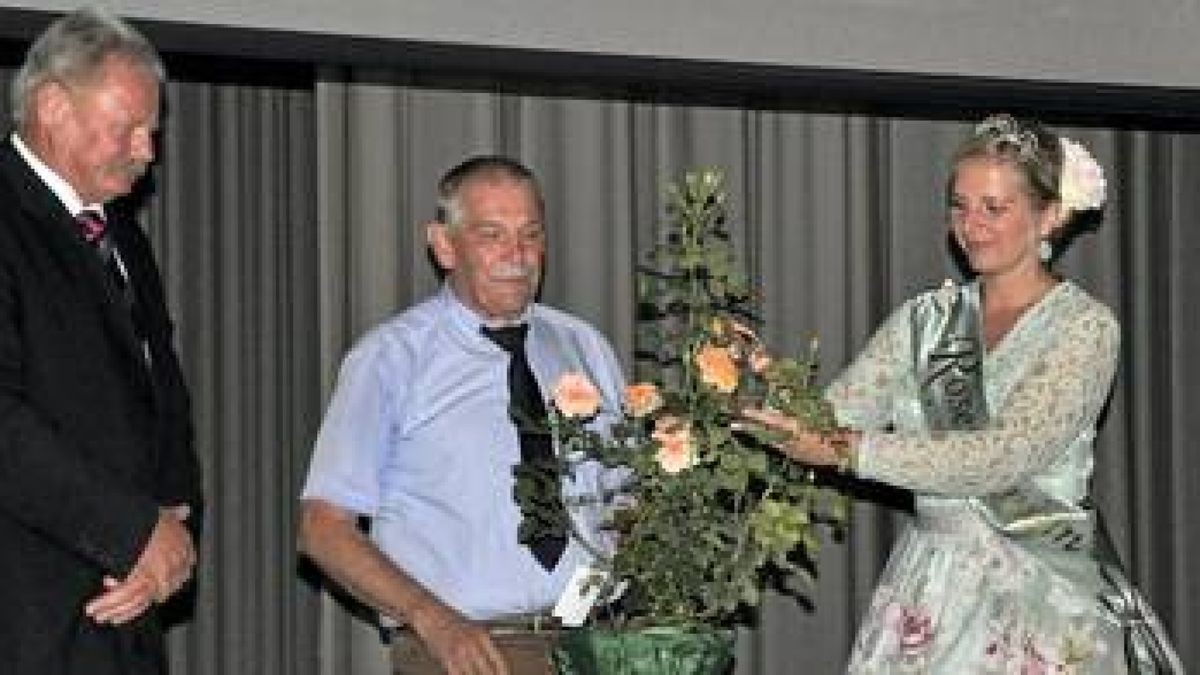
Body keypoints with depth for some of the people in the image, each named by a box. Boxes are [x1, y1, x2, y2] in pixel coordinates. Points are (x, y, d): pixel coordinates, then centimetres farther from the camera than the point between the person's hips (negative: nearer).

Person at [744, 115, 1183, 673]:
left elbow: (1002, 459, -20)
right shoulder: (923, 320, 9)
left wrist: (846, 450, -25)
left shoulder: (1085, 328, -8)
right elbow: (834, 412, -2)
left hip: (1040, 598, -4)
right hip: (929, 585, 4)